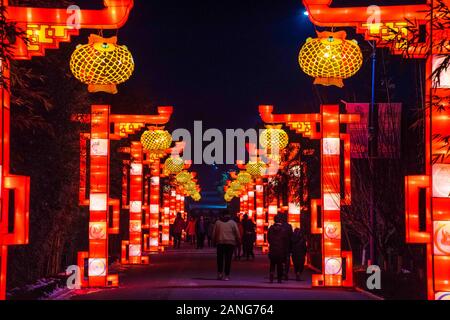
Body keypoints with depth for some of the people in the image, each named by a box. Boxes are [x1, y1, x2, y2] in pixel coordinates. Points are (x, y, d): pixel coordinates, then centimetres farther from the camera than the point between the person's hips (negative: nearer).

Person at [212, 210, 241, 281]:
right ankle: (227, 275, -3)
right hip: (230, 243, -1)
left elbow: (214, 233, 6)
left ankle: (220, 273, 2)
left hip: (220, 242, 1)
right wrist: (238, 241, 8)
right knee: (228, 259, 0)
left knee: (220, 259, 11)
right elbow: (237, 233, -1)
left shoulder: (218, 222, 6)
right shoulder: (232, 222, 2)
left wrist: (214, 241, 16)